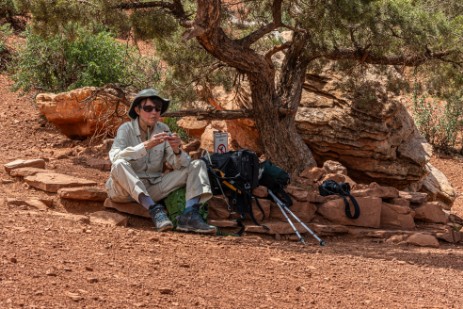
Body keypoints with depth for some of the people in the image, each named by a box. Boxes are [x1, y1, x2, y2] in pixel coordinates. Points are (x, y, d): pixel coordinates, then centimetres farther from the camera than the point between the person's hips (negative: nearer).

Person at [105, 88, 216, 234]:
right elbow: (115, 156, -28)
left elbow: (180, 165, -2)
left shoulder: (163, 129, 2)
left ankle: (189, 215, -29)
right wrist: (147, 145, -37)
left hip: (153, 188, 5)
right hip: (126, 188, -4)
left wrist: (176, 150, -25)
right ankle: (154, 209, -38)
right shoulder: (126, 129, -9)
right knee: (119, 165, -36)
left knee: (197, 165, -6)